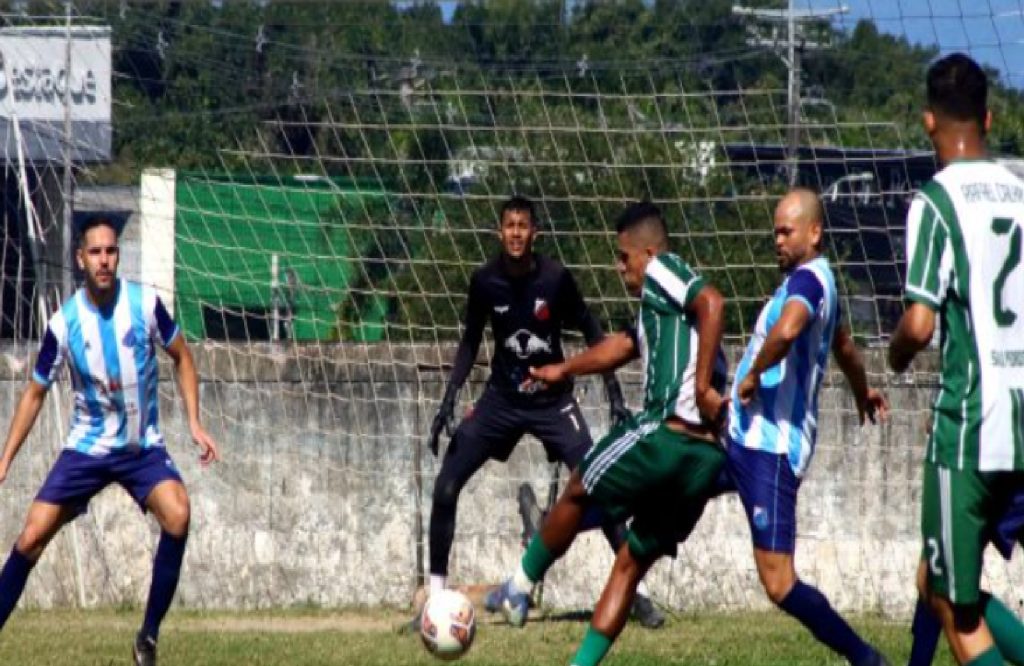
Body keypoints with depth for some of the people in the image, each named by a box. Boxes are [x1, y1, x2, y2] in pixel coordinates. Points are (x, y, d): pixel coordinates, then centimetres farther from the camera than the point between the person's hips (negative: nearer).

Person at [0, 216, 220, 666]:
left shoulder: (145, 305, -12)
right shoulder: (63, 324, -11)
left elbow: (181, 357, 6)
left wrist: (195, 423, -3)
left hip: (143, 447, -1)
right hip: (86, 447, 1)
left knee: (177, 514, -27)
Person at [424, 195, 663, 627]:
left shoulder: (555, 279, -15)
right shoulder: (485, 281, -9)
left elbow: (592, 335, -3)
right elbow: (470, 342, 6)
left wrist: (615, 398, -8)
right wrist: (449, 401, -2)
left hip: (553, 401, -2)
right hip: (502, 400, 2)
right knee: (445, 488, -9)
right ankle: (436, 595, 2)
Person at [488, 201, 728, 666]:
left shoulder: (662, 271, 1)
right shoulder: (659, 307, 27)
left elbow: (711, 302, -19)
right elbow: (625, 345, 44)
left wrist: (701, 387, -21)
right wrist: (565, 370, 56)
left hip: (667, 432, -8)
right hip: (706, 458, 8)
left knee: (578, 492, 16)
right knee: (633, 561, 15)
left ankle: (519, 588, 31)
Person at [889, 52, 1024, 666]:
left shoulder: (937, 201, -9)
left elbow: (920, 324, -15)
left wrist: (897, 353, 6)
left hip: (969, 420, -7)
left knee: (952, 602, -1)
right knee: (939, 583, 19)